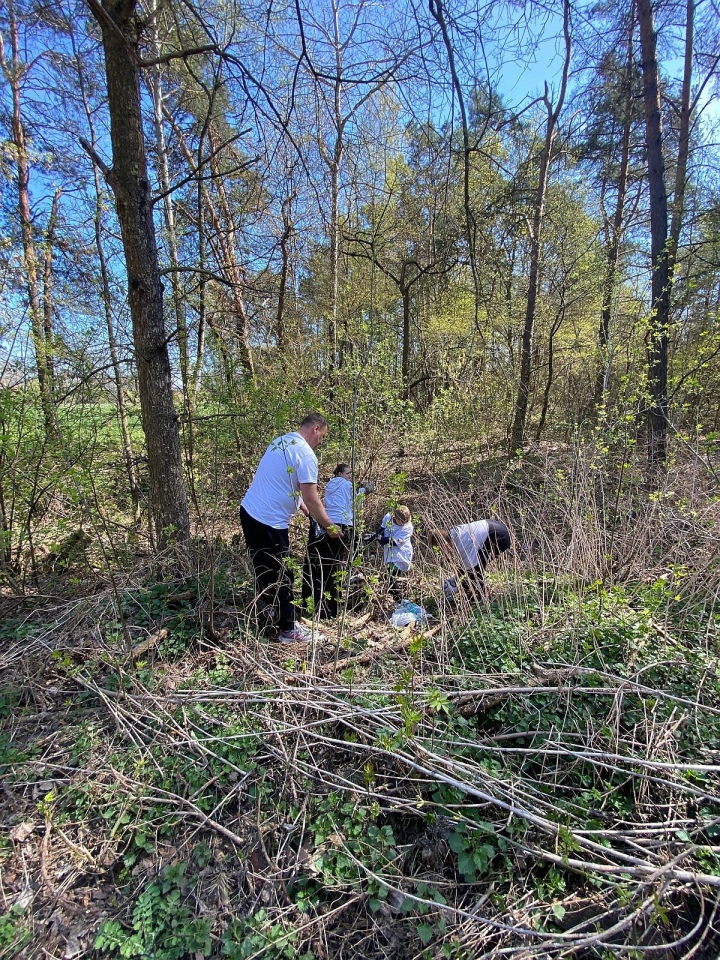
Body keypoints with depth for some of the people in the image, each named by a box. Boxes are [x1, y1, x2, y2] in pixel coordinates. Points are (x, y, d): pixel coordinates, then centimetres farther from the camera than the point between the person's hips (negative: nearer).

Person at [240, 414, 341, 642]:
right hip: (269, 522, -9)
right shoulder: (306, 454, -15)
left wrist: (309, 513, 22)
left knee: (264, 569, 22)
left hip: (248, 511, 9)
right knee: (280, 575, 3)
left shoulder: (280, 441, 13)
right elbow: (311, 499, -17)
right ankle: (288, 630, 15)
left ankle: (272, 610, 38)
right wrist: (329, 526, -3)